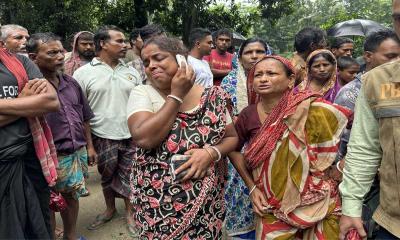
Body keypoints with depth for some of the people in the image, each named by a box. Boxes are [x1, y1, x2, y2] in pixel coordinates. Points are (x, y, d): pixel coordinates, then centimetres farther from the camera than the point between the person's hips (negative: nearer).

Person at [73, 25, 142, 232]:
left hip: (132, 136, 2)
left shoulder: (131, 72, 6)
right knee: (107, 176, 16)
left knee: (128, 175, 10)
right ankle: (110, 209, 38)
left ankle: (130, 212, 30)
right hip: (103, 137, -1)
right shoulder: (83, 73, -4)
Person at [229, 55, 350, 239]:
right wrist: (252, 187, 2)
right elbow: (233, 149, 10)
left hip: (318, 207, -3)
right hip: (272, 210, 3)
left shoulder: (311, 109, -18)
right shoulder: (248, 115, -6)